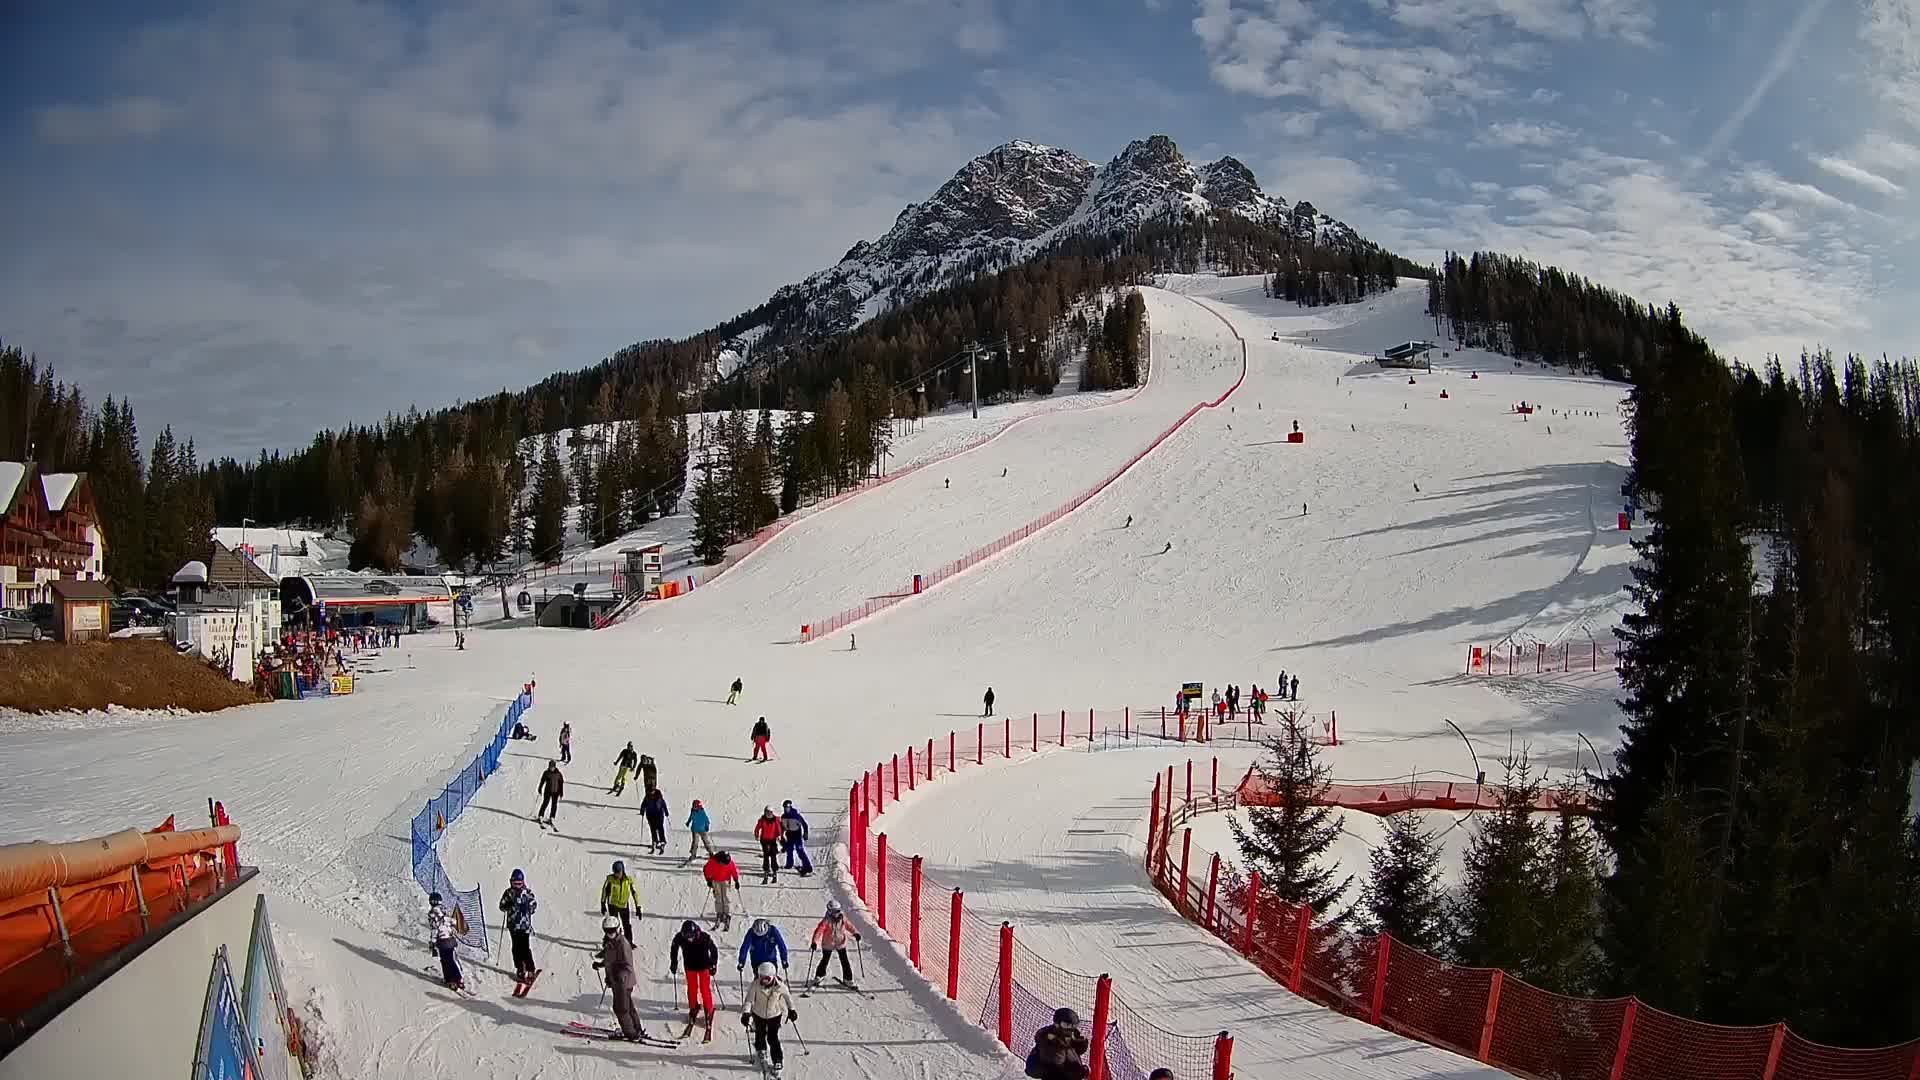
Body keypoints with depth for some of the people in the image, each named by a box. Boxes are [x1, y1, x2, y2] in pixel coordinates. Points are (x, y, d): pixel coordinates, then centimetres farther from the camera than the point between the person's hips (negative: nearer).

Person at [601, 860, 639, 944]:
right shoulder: (610, 879, -14)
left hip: (624, 905, 2)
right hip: (613, 905, -2)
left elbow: (635, 893, -3)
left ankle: (629, 943, 22)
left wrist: (638, 907, -2)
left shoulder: (628, 880, -11)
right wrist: (603, 905, -1)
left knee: (627, 925, 8)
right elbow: (604, 891, -2)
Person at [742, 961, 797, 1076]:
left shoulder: (780, 986, -23)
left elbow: (787, 996, -5)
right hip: (759, 1014, 2)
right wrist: (746, 1013, -37)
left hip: (775, 1015, -2)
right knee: (760, 1034, 20)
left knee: (773, 1038, -9)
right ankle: (761, 1050, 51)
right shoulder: (756, 985, -25)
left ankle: (778, 1062, 1)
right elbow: (749, 1000, -25)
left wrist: (791, 1010, 4)